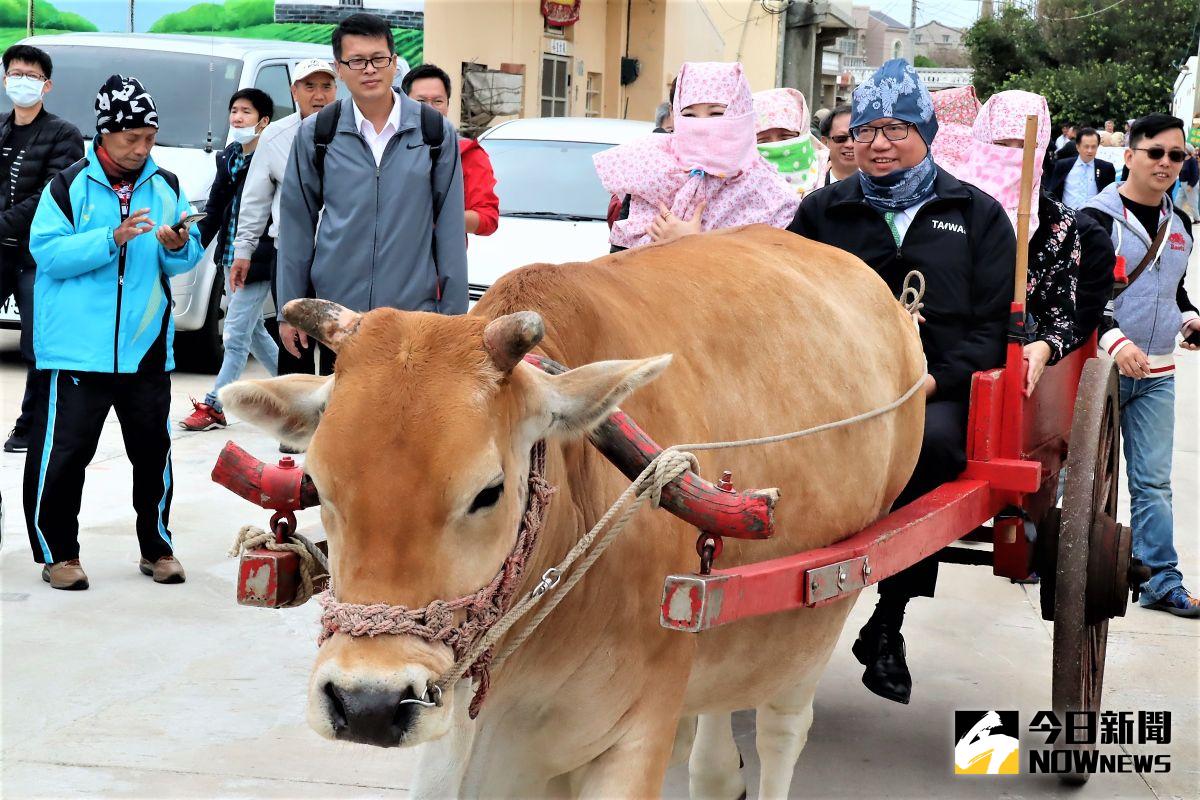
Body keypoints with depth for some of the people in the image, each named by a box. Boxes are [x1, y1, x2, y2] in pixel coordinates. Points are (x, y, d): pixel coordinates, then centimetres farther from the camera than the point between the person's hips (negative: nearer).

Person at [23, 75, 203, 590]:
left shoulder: (166, 187, 9)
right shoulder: (69, 186, -2)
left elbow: (187, 258, 9)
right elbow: (47, 252, -12)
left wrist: (179, 247, -14)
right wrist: (111, 239, -21)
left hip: (146, 349, 4)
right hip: (77, 349, -3)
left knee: (153, 451, 11)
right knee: (63, 452, -2)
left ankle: (157, 548, 25)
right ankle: (57, 553, 13)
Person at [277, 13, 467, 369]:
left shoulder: (436, 132, 2)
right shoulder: (316, 133, 3)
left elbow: (450, 226, 4)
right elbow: (296, 224, 7)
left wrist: (453, 312, 1)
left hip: (415, 309, -1)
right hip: (337, 311, 1)